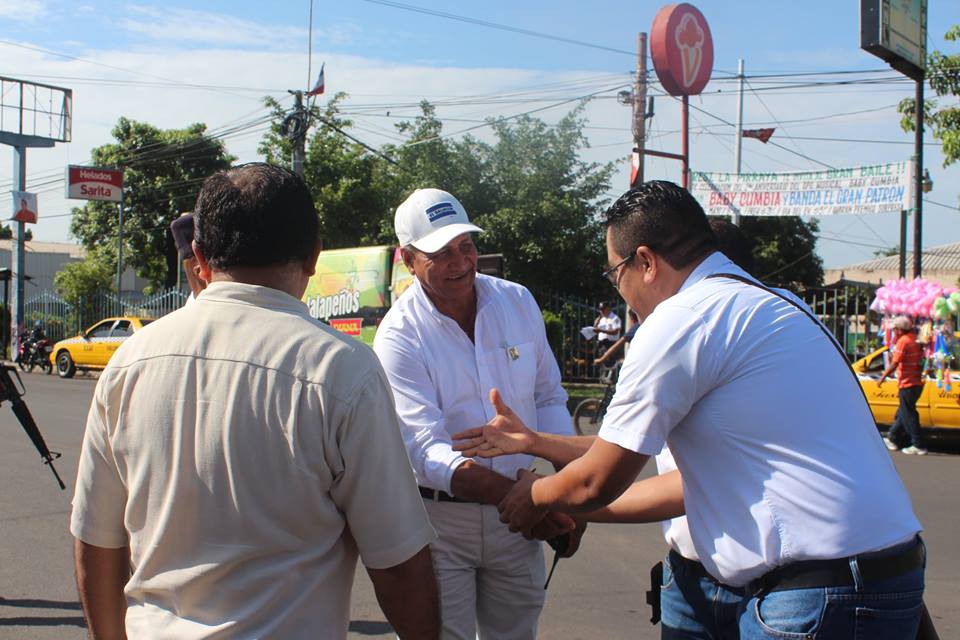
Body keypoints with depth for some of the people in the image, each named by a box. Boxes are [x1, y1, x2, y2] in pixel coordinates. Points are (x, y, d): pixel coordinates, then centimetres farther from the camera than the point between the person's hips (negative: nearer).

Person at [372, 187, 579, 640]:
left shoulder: (518, 302, 1)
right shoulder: (399, 336, -15)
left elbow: (548, 398, 9)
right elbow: (426, 448, -23)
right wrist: (514, 495, -37)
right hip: (440, 519, -4)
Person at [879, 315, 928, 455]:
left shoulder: (903, 341, -15)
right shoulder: (915, 339, 11)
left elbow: (894, 363, -18)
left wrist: (882, 377, -10)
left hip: (908, 383, -9)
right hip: (917, 382, 9)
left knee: (908, 415, -2)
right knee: (902, 413, 18)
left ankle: (919, 446, -1)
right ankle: (892, 439, 27)